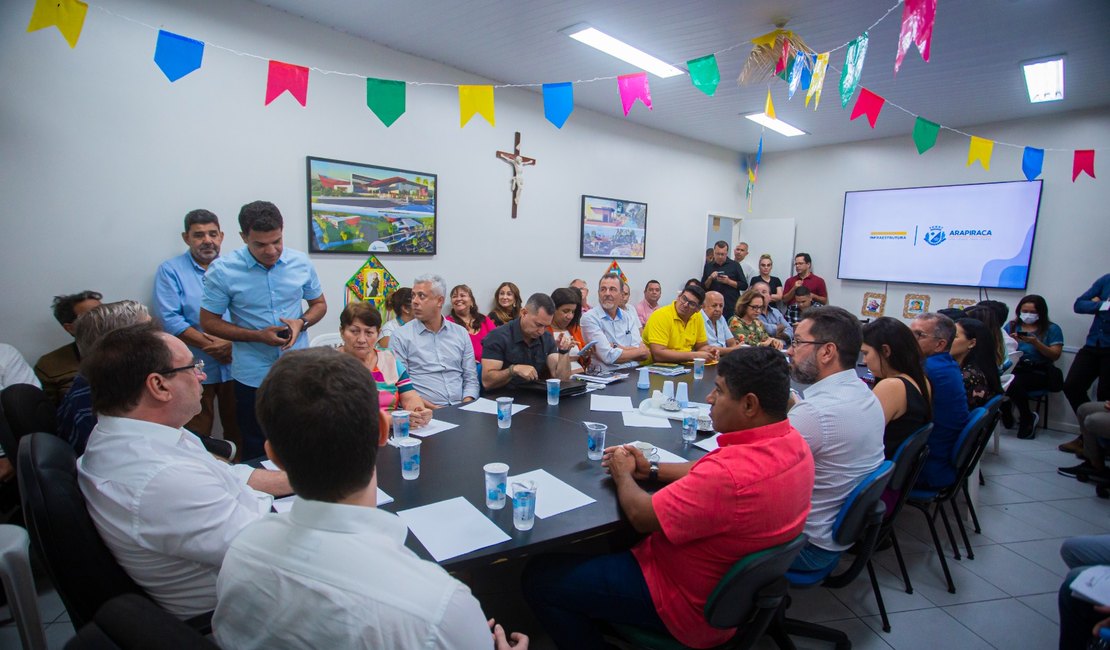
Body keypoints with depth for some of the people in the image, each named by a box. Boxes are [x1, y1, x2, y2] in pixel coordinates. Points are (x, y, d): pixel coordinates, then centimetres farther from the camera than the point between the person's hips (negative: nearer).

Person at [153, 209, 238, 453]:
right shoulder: (170, 271, 3)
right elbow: (170, 320, -7)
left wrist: (232, 343, -14)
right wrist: (211, 347, -12)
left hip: (234, 365, 2)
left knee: (237, 429, 11)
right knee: (197, 435, 3)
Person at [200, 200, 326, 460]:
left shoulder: (301, 262, -3)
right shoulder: (222, 270, -9)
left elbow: (319, 304, 10)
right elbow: (209, 321, -2)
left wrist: (301, 322, -11)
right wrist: (258, 336, -16)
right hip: (252, 377, -2)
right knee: (257, 452, 13)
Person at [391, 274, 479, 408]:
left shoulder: (461, 333, 13)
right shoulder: (401, 337, 3)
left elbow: (471, 379, 13)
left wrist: (465, 406, -4)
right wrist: (430, 407, -15)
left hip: (460, 409, 3)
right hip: (424, 412, -3)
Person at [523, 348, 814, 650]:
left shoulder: (732, 473, -38)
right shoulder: (792, 442, -7)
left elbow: (641, 516, -24)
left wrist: (623, 475, -4)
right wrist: (651, 470, 1)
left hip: (691, 606, -9)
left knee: (539, 577, -1)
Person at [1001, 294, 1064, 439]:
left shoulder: (1052, 328, 10)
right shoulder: (1011, 326, 16)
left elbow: (1055, 355, 1)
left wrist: (1035, 342, -13)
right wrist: (1010, 341, -10)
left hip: (1038, 371, -2)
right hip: (1013, 368, 2)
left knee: (1015, 382, -36)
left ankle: (1028, 418, -8)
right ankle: (1005, 416, -8)